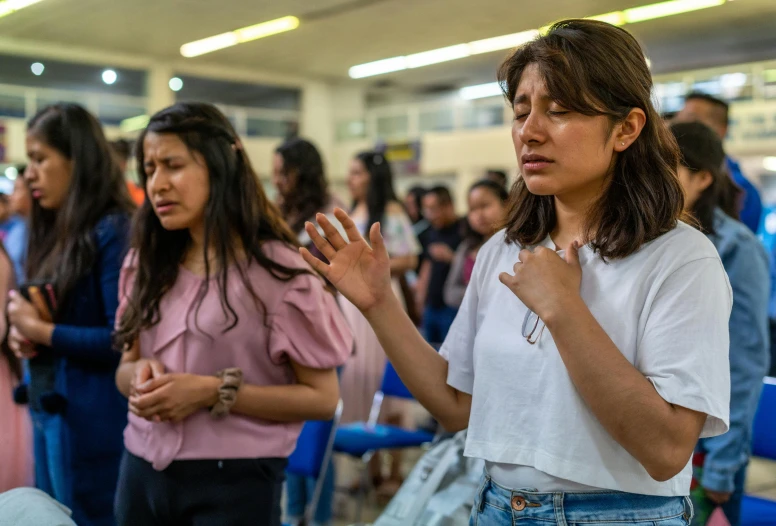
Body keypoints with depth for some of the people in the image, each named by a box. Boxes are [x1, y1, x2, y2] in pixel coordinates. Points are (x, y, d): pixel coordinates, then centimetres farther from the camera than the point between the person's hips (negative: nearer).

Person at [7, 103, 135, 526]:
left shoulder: (114, 232, -17)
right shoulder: (57, 232, 10)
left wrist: (40, 329, -15)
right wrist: (21, 333, -3)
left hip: (92, 420, -9)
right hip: (48, 410, 9)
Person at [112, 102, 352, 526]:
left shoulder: (276, 269, -11)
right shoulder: (146, 264, 7)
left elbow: (321, 398, -11)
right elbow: (126, 366, 15)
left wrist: (214, 392, -20)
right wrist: (139, 375, -9)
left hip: (233, 480, -5)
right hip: (142, 468, 5)